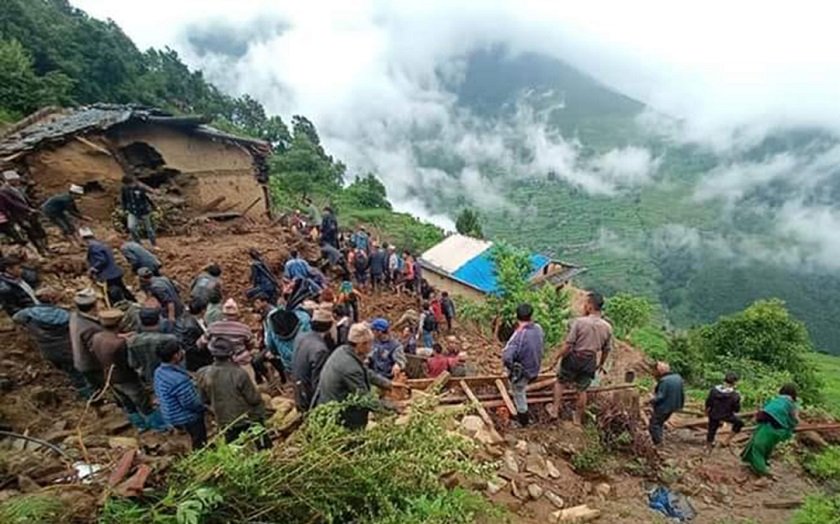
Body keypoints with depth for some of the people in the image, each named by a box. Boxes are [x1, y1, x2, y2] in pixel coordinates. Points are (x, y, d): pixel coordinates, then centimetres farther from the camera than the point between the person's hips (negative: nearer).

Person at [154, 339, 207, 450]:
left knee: (195, 441, 27)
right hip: (186, 418, -9)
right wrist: (204, 406, -9)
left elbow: (158, 394, 9)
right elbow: (191, 403, -29)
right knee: (200, 445, 13)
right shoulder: (178, 379, -36)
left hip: (172, 416, 9)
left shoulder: (159, 371, -7)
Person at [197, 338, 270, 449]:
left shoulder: (203, 375, -16)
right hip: (248, 419, -4)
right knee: (264, 448, 18)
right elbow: (254, 398, -20)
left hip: (225, 422, 4)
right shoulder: (239, 373, -29)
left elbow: (204, 399, 0)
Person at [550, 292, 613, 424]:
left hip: (574, 357, -4)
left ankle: (555, 410, 28)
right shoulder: (607, 327, -7)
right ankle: (578, 418, 33)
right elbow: (607, 349, 5)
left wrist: (559, 358, -6)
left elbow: (568, 345, -21)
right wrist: (601, 363, 21)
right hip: (590, 361, 4)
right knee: (582, 389, 19)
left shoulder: (579, 322, -22)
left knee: (560, 382, 20)